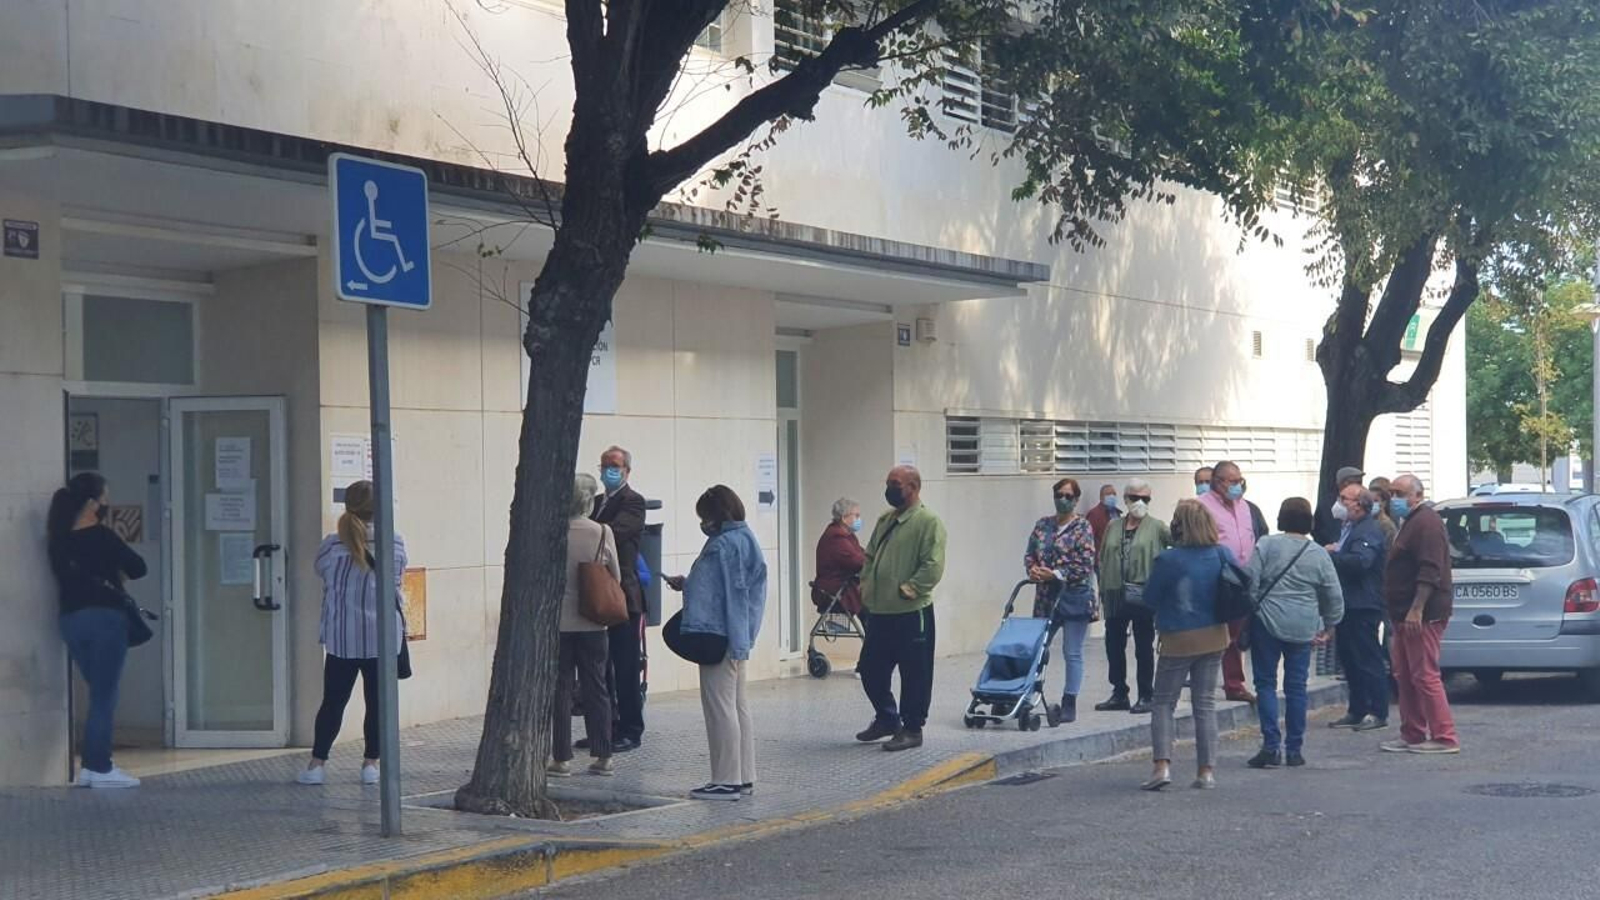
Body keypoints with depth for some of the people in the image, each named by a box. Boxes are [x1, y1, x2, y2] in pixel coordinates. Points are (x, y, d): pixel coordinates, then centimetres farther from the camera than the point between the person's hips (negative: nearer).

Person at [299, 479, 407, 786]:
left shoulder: (331, 546, -7)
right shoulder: (394, 543, -5)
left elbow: (322, 574, 10)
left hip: (341, 638, 0)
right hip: (383, 637, 0)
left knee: (333, 701, 8)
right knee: (377, 701, 8)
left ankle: (317, 763, 8)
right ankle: (370, 763, 10)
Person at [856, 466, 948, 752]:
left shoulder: (928, 522, -11)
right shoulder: (885, 520, 15)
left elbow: (933, 566, -18)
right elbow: (869, 555, 24)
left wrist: (909, 589, -19)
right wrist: (866, 584, 10)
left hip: (911, 613, -8)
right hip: (879, 611, 8)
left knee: (914, 675, 2)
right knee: (871, 669, 15)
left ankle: (912, 729, 12)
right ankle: (886, 718, 32)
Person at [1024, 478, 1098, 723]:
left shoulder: (1082, 527, -5)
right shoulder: (1042, 525, 11)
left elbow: (1085, 564, -12)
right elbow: (1029, 553, 12)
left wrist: (1057, 574, -18)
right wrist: (1032, 569, -9)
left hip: (1074, 596, -5)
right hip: (1046, 597, 5)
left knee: (1072, 653, 1)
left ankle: (1069, 703, 6)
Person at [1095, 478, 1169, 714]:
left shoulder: (1157, 527, -2)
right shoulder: (1113, 528, 12)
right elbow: (1103, 559, 13)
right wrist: (1103, 590, 8)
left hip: (1144, 595, -5)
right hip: (1116, 595, 5)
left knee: (1144, 648, 2)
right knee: (1114, 646, 9)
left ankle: (1146, 696, 10)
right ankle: (1119, 694, 20)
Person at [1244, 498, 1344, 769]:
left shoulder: (1266, 545, -4)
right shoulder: (1319, 554, 5)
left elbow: (1250, 581, -8)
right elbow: (1334, 596, 8)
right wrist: (1329, 627, 21)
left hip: (1267, 623, -3)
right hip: (1303, 628, 3)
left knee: (1266, 684, 3)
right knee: (1296, 687, 9)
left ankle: (1272, 746, -5)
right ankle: (1294, 750, 11)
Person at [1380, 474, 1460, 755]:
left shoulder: (1426, 522, -13)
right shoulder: (1411, 522, 22)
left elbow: (1430, 572, -22)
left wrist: (1416, 610, -26)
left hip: (1422, 615, -11)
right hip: (1406, 615, 11)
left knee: (1425, 676, -11)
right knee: (1405, 676, 13)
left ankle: (1444, 737, -10)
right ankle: (1412, 735, 17)